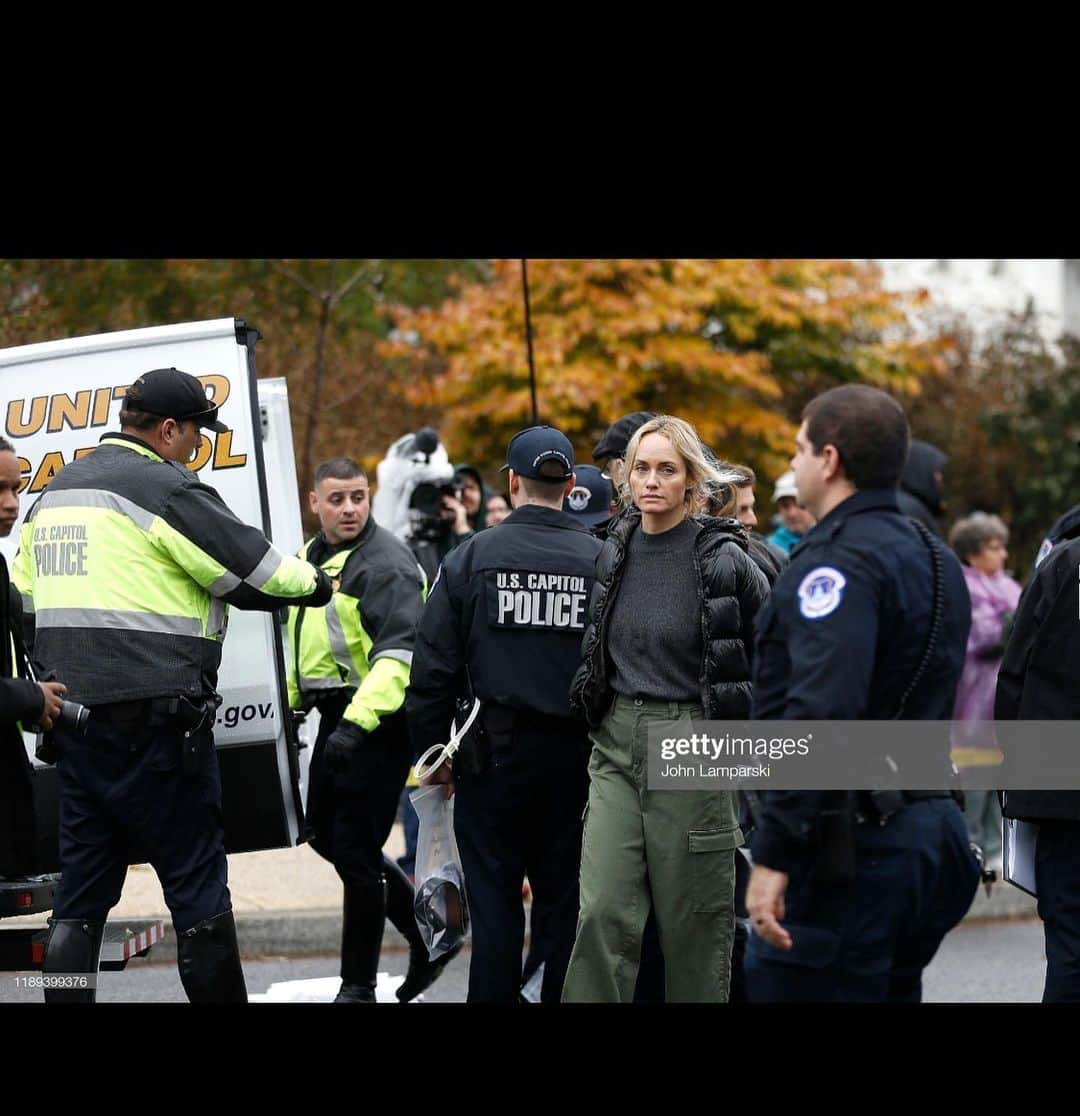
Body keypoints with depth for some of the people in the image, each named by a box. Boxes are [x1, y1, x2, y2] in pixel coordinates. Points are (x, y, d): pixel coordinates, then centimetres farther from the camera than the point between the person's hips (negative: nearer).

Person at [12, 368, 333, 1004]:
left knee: (83, 890, 9)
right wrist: (318, 583, 13)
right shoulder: (168, 490, -10)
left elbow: (23, 597, 21)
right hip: (153, 724, -8)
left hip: (75, 715, 8)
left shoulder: (57, 491, 16)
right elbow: (260, 573, -6)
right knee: (197, 885, -1)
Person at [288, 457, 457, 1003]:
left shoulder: (385, 563, -15)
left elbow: (400, 652, -26)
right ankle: (426, 933, 26)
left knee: (355, 853, -6)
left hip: (375, 720, -10)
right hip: (336, 715, 10)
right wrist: (291, 699, 27)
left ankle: (358, 988, 5)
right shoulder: (313, 557, 13)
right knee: (325, 835, 16)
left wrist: (358, 722, -35)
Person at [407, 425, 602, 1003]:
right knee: (564, 903, 10)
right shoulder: (600, 560, -3)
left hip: (495, 756, -1)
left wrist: (432, 750, 5)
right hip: (574, 755, 1)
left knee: (495, 902, 5)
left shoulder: (471, 558, -5)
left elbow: (433, 667, -4)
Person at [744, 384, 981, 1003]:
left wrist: (773, 855, -26)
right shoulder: (935, 557, 16)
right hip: (929, 830, 10)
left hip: (851, 842, -10)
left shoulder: (838, 561, -15)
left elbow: (820, 713, -26)